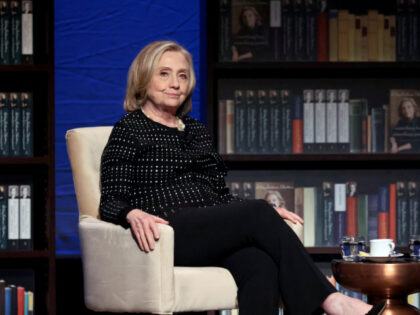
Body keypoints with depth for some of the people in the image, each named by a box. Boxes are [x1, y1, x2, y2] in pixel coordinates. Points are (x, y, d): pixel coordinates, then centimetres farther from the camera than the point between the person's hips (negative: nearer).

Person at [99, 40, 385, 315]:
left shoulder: (196, 130, 26)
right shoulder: (129, 130, 8)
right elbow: (111, 202, -1)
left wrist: (266, 213, 6)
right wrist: (134, 215, -25)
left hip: (214, 235, 5)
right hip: (170, 235, -5)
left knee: (262, 267, -31)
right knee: (259, 214, -28)